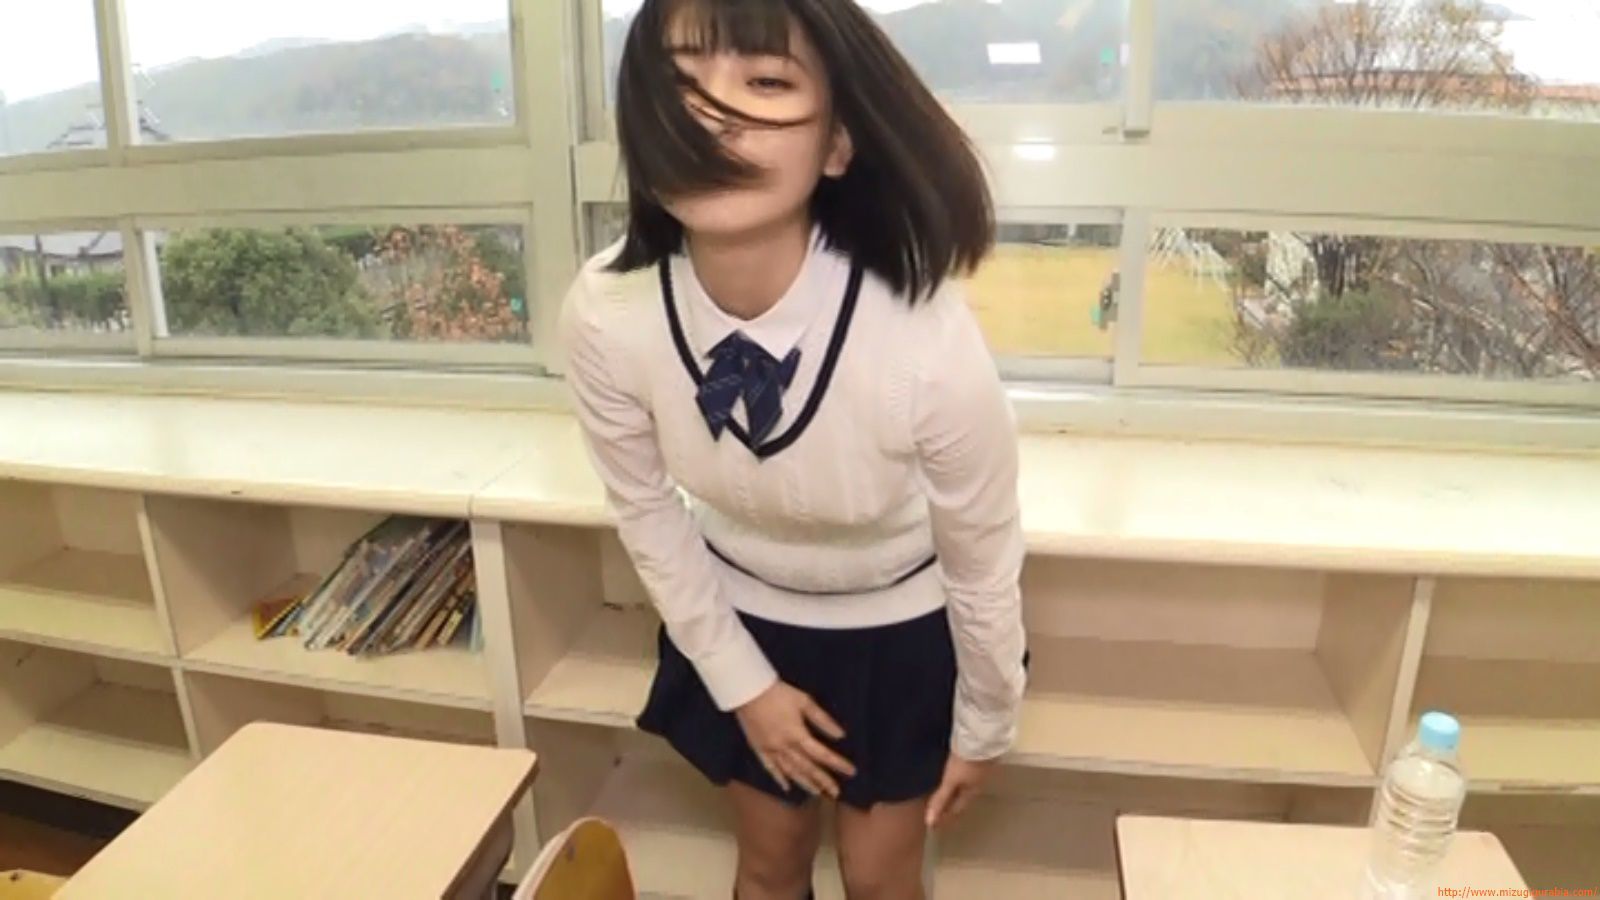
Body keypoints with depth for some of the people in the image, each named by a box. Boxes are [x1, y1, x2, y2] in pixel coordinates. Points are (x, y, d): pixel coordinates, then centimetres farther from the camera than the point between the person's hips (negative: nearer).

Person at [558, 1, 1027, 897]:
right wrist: (741, 684, -3)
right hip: (740, 620, 2)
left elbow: (984, 560, -17)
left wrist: (984, 728, -2)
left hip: (903, 630, -1)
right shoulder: (606, 314, -29)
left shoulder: (926, 338, -37)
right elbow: (649, 513, -9)